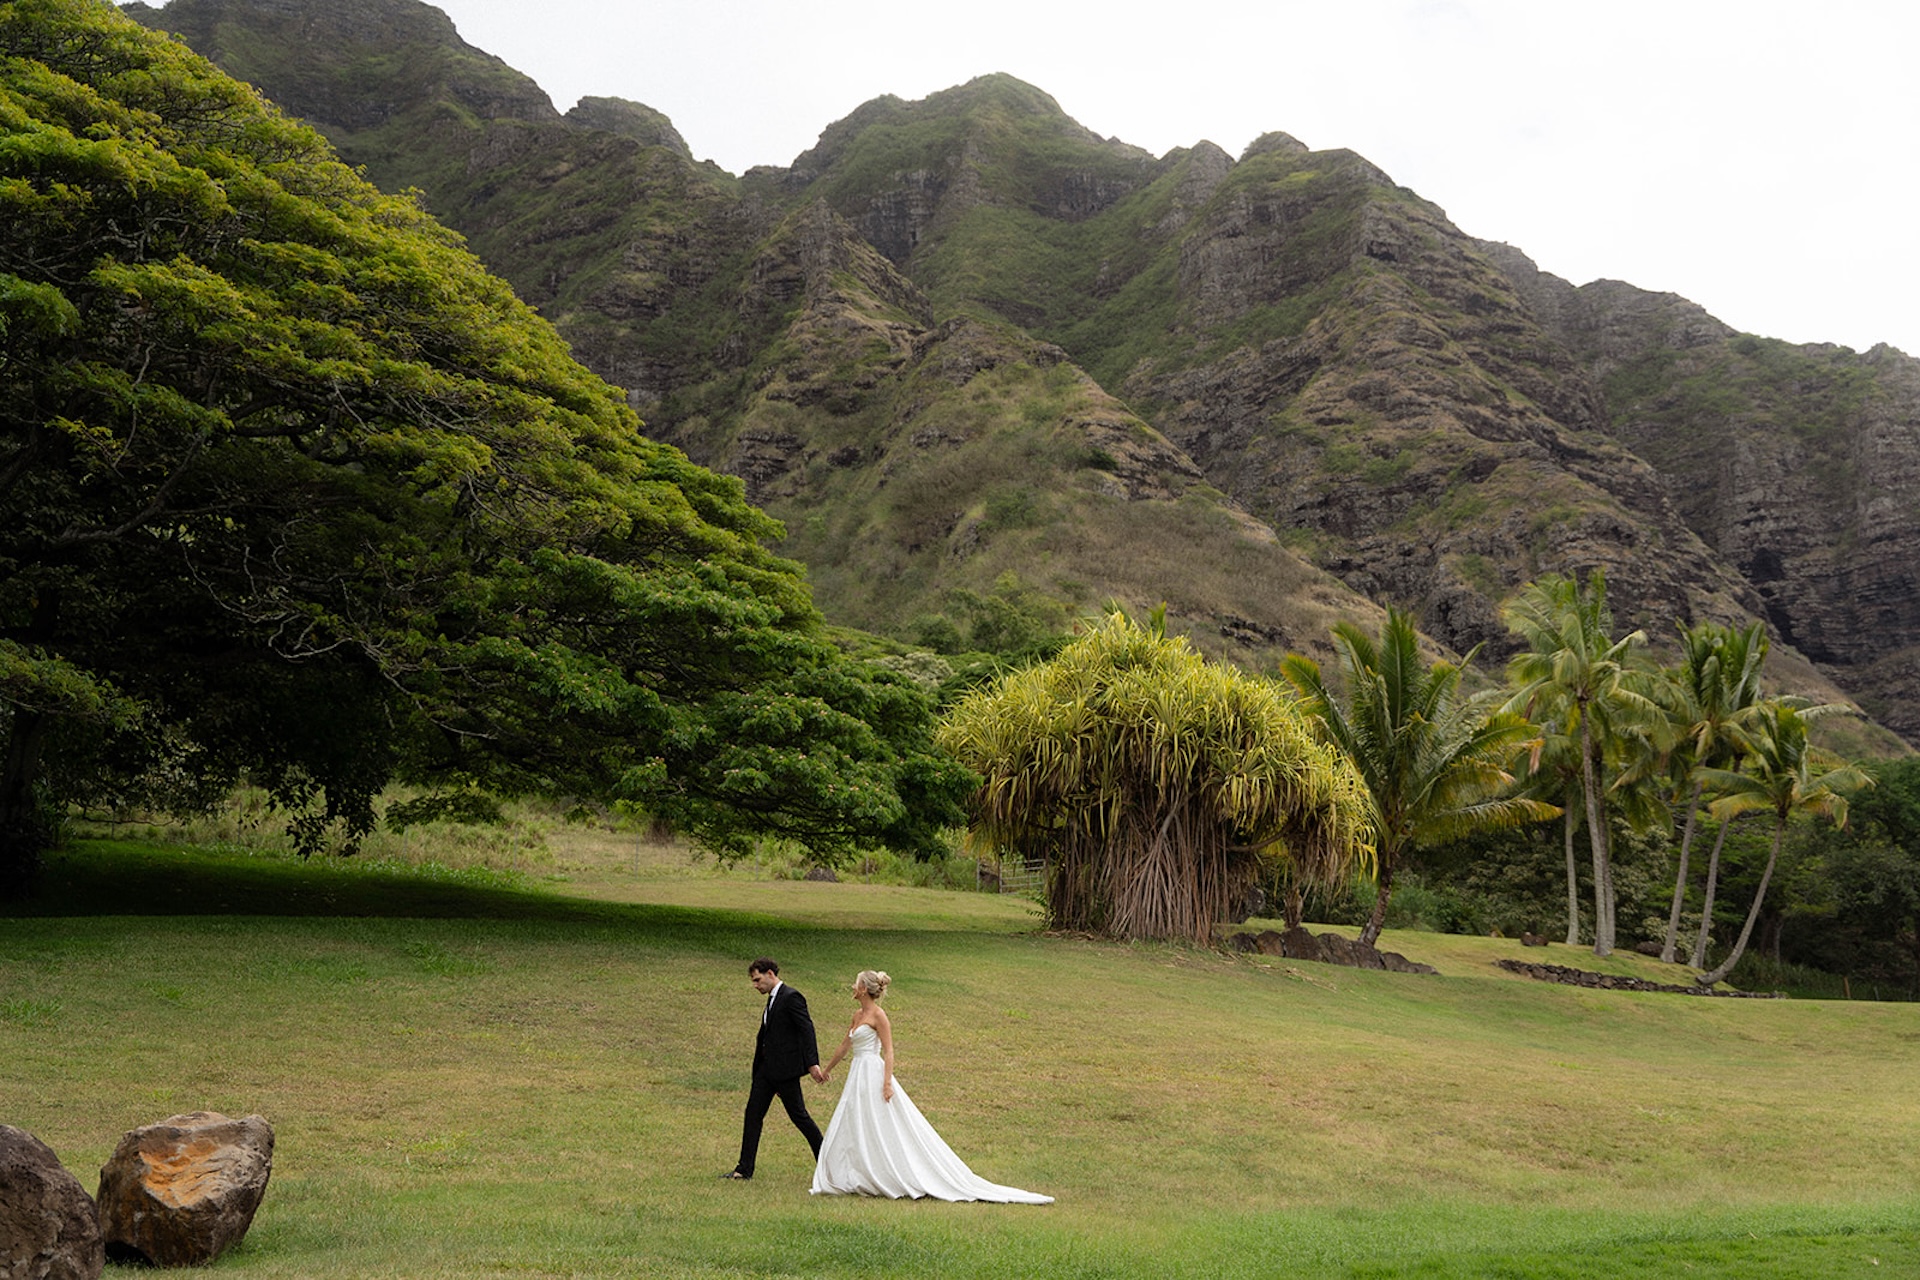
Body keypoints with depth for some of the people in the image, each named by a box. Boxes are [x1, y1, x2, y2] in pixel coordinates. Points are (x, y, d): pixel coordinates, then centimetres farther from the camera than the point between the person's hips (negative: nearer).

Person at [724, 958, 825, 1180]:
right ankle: (744, 1170, 8)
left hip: (785, 1069, -9)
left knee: (798, 1115, 0)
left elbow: (807, 1030, -18)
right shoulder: (772, 1000, 16)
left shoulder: (791, 997, -12)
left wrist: (813, 1063, -25)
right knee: (753, 1114, 4)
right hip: (767, 1068, 9)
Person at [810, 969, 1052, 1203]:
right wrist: (827, 1069, 35)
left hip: (873, 1075, -9)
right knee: (849, 1131, 8)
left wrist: (887, 1083, -23)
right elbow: (844, 1046, 26)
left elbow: (888, 1051, -16)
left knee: (885, 1131, -7)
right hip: (858, 1077, 9)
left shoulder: (877, 1015, -12)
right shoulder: (858, 1015, 14)